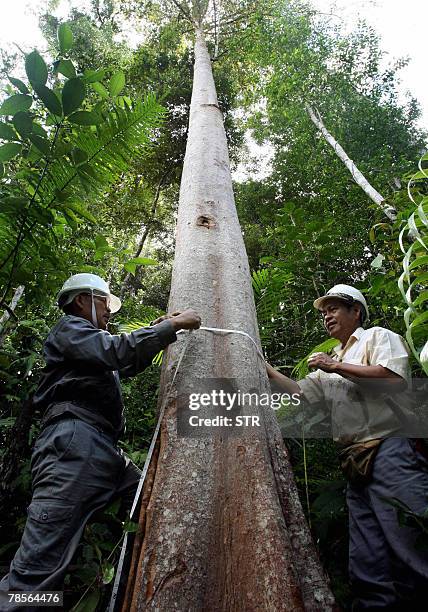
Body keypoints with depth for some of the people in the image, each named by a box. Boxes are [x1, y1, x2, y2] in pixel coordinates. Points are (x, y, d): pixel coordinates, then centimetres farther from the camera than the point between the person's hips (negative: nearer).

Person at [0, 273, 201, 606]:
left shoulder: (92, 342, 31)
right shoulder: (70, 328, 3)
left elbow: (129, 365, 39)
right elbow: (120, 352, -16)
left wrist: (156, 329, 28)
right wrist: (173, 325, -9)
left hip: (107, 450, 10)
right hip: (74, 441, -10)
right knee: (37, 567, -15)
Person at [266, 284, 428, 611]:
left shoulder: (378, 336, 7)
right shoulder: (330, 360, 27)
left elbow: (396, 379, -12)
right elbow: (301, 393, 29)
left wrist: (337, 367, -8)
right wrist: (268, 370, 18)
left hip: (390, 452, -7)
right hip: (357, 464, 7)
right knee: (369, 569, 6)